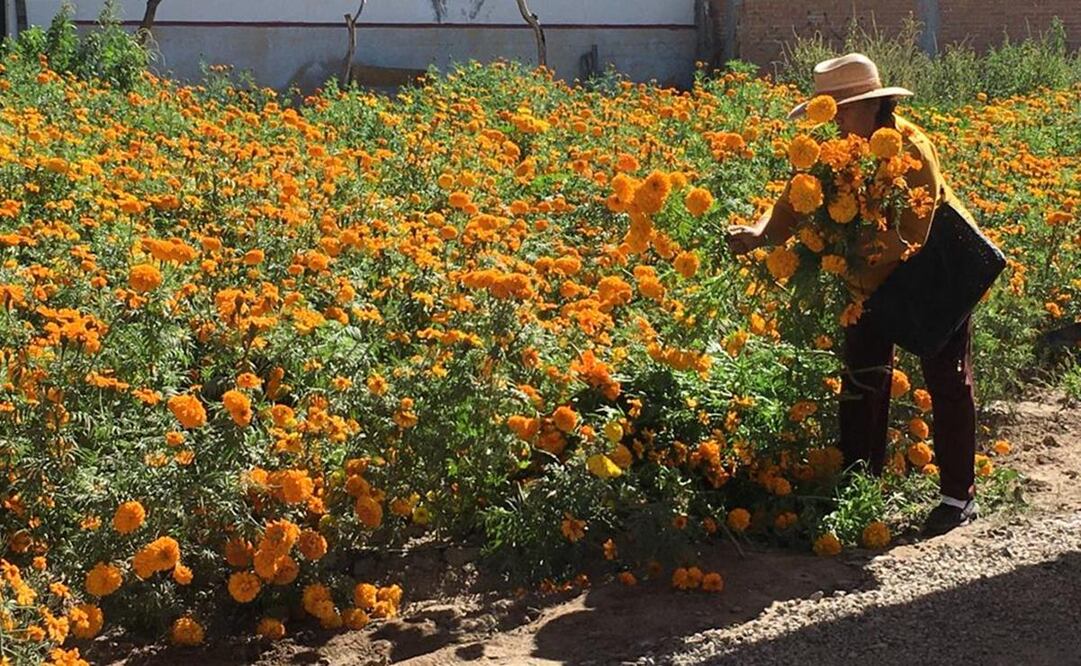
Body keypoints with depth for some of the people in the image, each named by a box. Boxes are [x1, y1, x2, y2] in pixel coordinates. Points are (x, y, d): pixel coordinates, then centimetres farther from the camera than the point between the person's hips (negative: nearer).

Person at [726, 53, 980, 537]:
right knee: (862, 374, 7)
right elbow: (795, 204, -18)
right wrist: (760, 233, -38)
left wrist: (860, 281, -42)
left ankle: (959, 495, 10)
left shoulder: (912, 151, -28)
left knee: (947, 380, 0)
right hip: (877, 274, 6)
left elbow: (909, 238, -34)